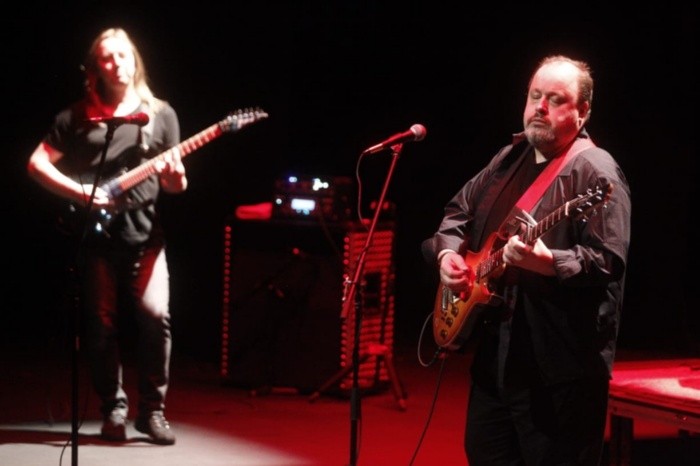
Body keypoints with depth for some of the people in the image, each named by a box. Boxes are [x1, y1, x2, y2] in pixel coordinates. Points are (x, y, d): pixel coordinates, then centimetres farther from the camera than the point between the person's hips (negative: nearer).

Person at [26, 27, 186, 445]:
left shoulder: (160, 114, 8)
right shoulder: (78, 116, 4)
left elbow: (174, 184, 11)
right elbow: (36, 163, 1)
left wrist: (175, 178, -13)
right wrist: (80, 193, -10)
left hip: (145, 234, 0)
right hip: (96, 237, 0)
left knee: (155, 316, -14)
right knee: (102, 326, 0)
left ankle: (152, 410, -2)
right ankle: (114, 410, 14)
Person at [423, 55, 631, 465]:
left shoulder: (595, 173, -12)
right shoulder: (509, 159, 14)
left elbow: (608, 261, -21)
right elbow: (459, 211, 25)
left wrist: (549, 262, -37)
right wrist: (448, 253, 5)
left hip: (559, 364, -9)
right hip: (494, 352, 9)